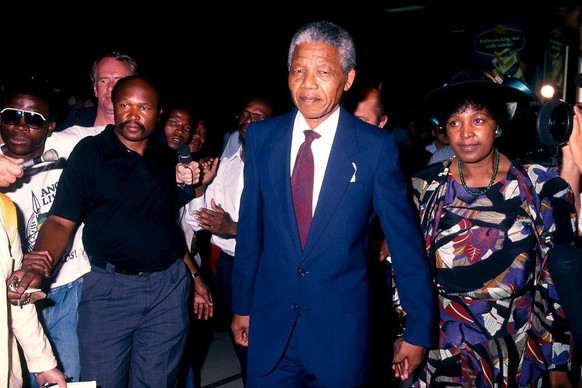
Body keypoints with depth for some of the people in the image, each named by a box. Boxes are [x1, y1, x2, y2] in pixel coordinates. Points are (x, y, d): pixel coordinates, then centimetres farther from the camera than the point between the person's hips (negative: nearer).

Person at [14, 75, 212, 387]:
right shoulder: (89, 152, -4)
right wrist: (37, 264, -28)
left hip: (170, 286, 4)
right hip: (109, 288, -3)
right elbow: (61, 221, -9)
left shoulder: (167, 159, 9)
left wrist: (194, 277, 16)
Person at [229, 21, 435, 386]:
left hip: (342, 330, -2)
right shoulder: (261, 137, -2)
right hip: (270, 324, 3)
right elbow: (250, 226, 5)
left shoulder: (376, 146, -10)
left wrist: (420, 329, -2)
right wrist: (242, 305, 10)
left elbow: (406, 240, -6)